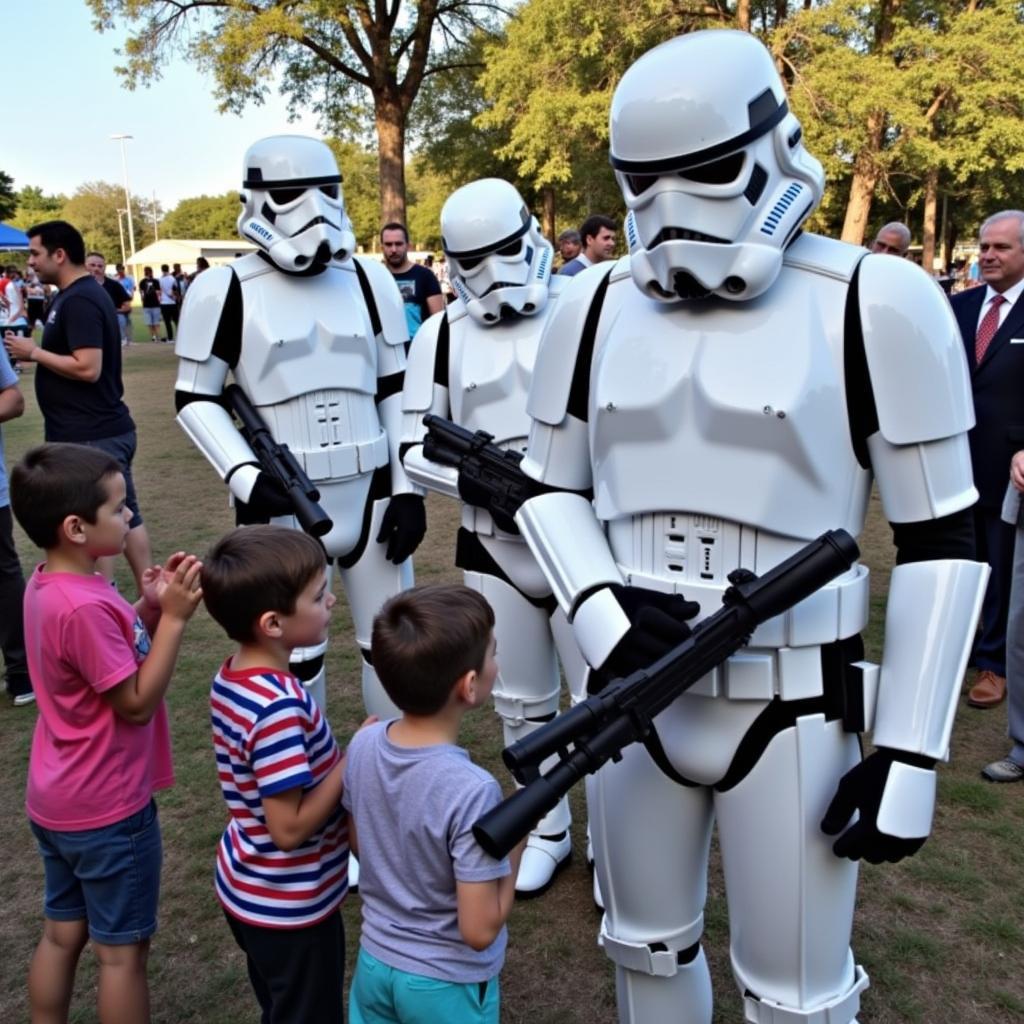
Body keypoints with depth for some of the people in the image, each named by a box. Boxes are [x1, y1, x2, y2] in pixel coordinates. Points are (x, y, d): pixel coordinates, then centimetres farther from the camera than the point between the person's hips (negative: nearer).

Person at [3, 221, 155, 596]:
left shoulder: (77, 301, -17)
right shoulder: (82, 295, 14)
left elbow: (88, 368, -25)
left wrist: (33, 352, -14)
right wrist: (35, 353, 9)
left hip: (90, 436, -10)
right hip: (107, 430, 10)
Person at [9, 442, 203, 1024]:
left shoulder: (50, 586, 0)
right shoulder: (84, 607, -29)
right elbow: (137, 702, -23)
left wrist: (149, 606, -4)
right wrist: (173, 618, -23)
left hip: (59, 801, 9)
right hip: (107, 809, -9)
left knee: (63, 933, 23)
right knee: (124, 949, 9)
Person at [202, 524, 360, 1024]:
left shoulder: (231, 678, -5)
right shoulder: (279, 706, -32)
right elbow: (290, 828, -28)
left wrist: (331, 756, 1)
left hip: (247, 888, 8)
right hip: (289, 905, -8)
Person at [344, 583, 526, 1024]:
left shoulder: (363, 745, -14)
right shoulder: (472, 790, -33)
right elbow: (479, 930, -24)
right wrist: (515, 845, -13)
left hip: (375, 962, 5)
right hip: (447, 985, -5)